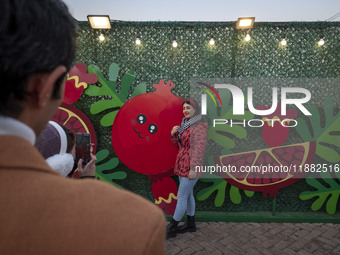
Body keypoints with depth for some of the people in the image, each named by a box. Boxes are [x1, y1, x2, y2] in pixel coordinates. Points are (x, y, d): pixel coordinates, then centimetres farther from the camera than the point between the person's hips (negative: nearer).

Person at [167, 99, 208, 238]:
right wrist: (173, 134, -1)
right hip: (182, 165, 9)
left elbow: (199, 149, -21)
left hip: (190, 167, -9)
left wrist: (193, 169, -24)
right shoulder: (185, 124, 13)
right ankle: (190, 224, 31)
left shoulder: (199, 126, -14)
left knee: (181, 196, -1)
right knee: (188, 194, 17)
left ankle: (172, 228, 10)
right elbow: (178, 144, 18)